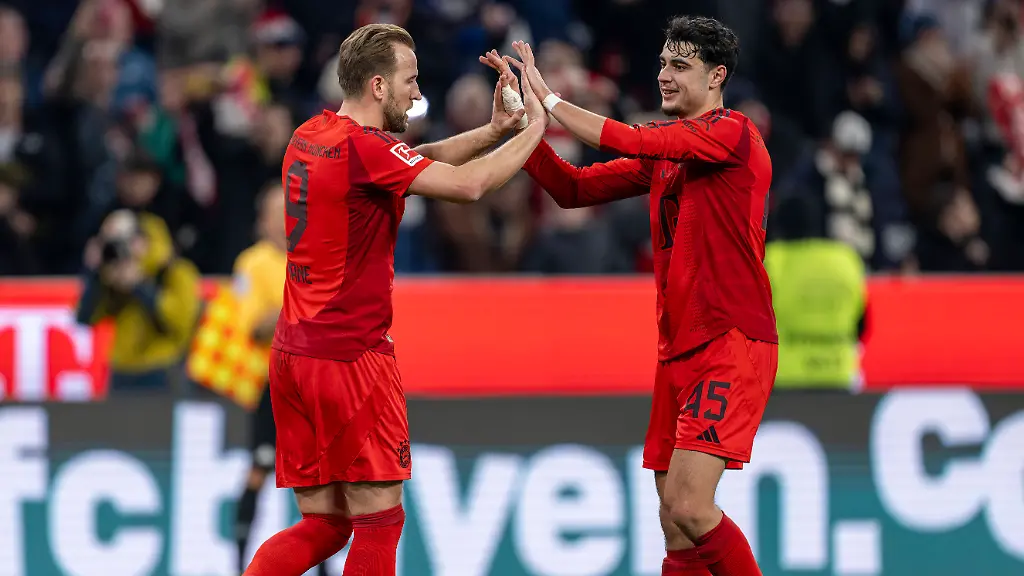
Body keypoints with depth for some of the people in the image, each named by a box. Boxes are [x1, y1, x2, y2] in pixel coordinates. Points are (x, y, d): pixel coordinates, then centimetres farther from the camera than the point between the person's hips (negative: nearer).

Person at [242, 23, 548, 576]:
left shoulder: (311, 136, 10)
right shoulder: (362, 149, -16)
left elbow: (419, 159, 18)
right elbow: (469, 184, -20)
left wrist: (494, 130, 8)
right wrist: (534, 128, -6)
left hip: (294, 352, 9)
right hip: (351, 358, -9)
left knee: (322, 525, 12)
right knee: (378, 523, -1)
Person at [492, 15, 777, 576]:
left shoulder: (732, 133, -9)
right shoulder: (661, 154, 17)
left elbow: (633, 142, -20)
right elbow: (573, 189, 17)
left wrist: (550, 100, -14)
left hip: (733, 345, -8)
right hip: (679, 351, 8)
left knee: (688, 505, -20)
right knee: (676, 529, 5)